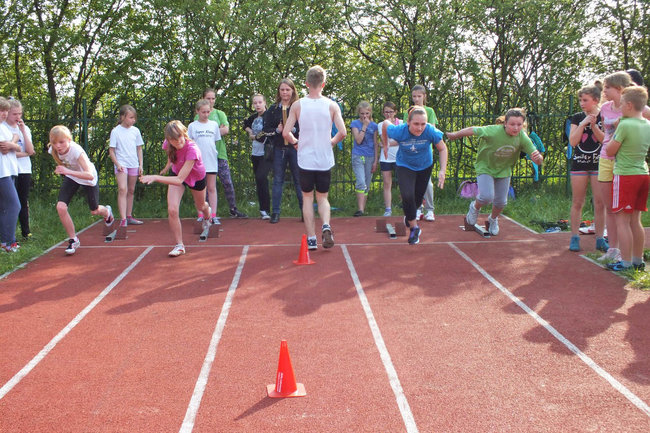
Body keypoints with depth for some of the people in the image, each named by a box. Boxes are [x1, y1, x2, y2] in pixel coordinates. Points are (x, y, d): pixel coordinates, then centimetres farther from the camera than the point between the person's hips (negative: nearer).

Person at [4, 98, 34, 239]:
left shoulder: (25, 128, 11)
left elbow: (30, 150, -1)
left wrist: (23, 131, -6)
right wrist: (25, 153, -5)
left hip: (25, 170, 4)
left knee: (24, 201, 8)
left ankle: (26, 232, 14)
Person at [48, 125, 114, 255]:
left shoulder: (76, 150, -40)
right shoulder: (52, 150, -23)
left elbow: (90, 175, -49)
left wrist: (68, 171, -57)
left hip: (88, 179, -4)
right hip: (70, 177, 4)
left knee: (94, 211, 14)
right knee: (61, 207, -18)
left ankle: (107, 212, 55)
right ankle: (73, 240, 1)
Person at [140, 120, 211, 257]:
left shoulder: (192, 150, -44)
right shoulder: (167, 144, -27)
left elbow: (180, 180, -48)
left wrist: (156, 177, -54)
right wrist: (167, 168, 2)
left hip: (196, 178, -3)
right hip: (177, 173, 3)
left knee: (200, 206, 25)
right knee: (172, 210, -17)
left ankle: (207, 216, 65)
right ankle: (179, 245, -1)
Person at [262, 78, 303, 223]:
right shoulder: (273, 109, 9)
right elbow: (266, 129, 7)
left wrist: (293, 130, -18)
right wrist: (277, 130, -11)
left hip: (295, 148, -2)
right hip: (279, 149, 2)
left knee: (299, 180, 2)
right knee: (278, 180, 5)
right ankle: (275, 213, 9)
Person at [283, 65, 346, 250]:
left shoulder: (297, 105, -5)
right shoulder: (332, 105, -4)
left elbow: (286, 133, -7)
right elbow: (342, 132, -9)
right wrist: (332, 142, 10)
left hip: (305, 159, -1)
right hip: (325, 159, 1)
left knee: (307, 198, 12)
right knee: (322, 197, 16)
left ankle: (311, 239, 9)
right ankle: (326, 226, -10)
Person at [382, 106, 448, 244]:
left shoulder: (430, 131, -31)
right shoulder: (399, 131, -32)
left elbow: (442, 149, -15)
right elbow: (385, 125, -9)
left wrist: (443, 170, -23)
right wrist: (385, 145, 4)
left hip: (425, 166, 2)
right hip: (405, 166, -2)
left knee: (418, 197, 17)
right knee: (407, 196, -22)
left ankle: (409, 216, 50)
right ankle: (414, 228, -1)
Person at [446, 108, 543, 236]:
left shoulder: (522, 137, -20)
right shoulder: (493, 131, -31)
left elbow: (537, 160, -19)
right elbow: (472, 130, -16)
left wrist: (538, 157, -45)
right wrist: (454, 135, 0)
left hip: (504, 170, 4)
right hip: (485, 167, -4)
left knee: (501, 202, 8)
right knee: (487, 196, -22)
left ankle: (493, 219, 43)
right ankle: (475, 207, 15)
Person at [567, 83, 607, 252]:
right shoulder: (577, 118, 5)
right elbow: (572, 142, -5)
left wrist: (594, 125, -18)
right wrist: (583, 124, -12)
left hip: (599, 164, -1)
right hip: (579, 164, 2)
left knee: (600, 203, 0)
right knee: (577, 202, 4)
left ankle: (600, 238, 9)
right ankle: (574, 237, 11)